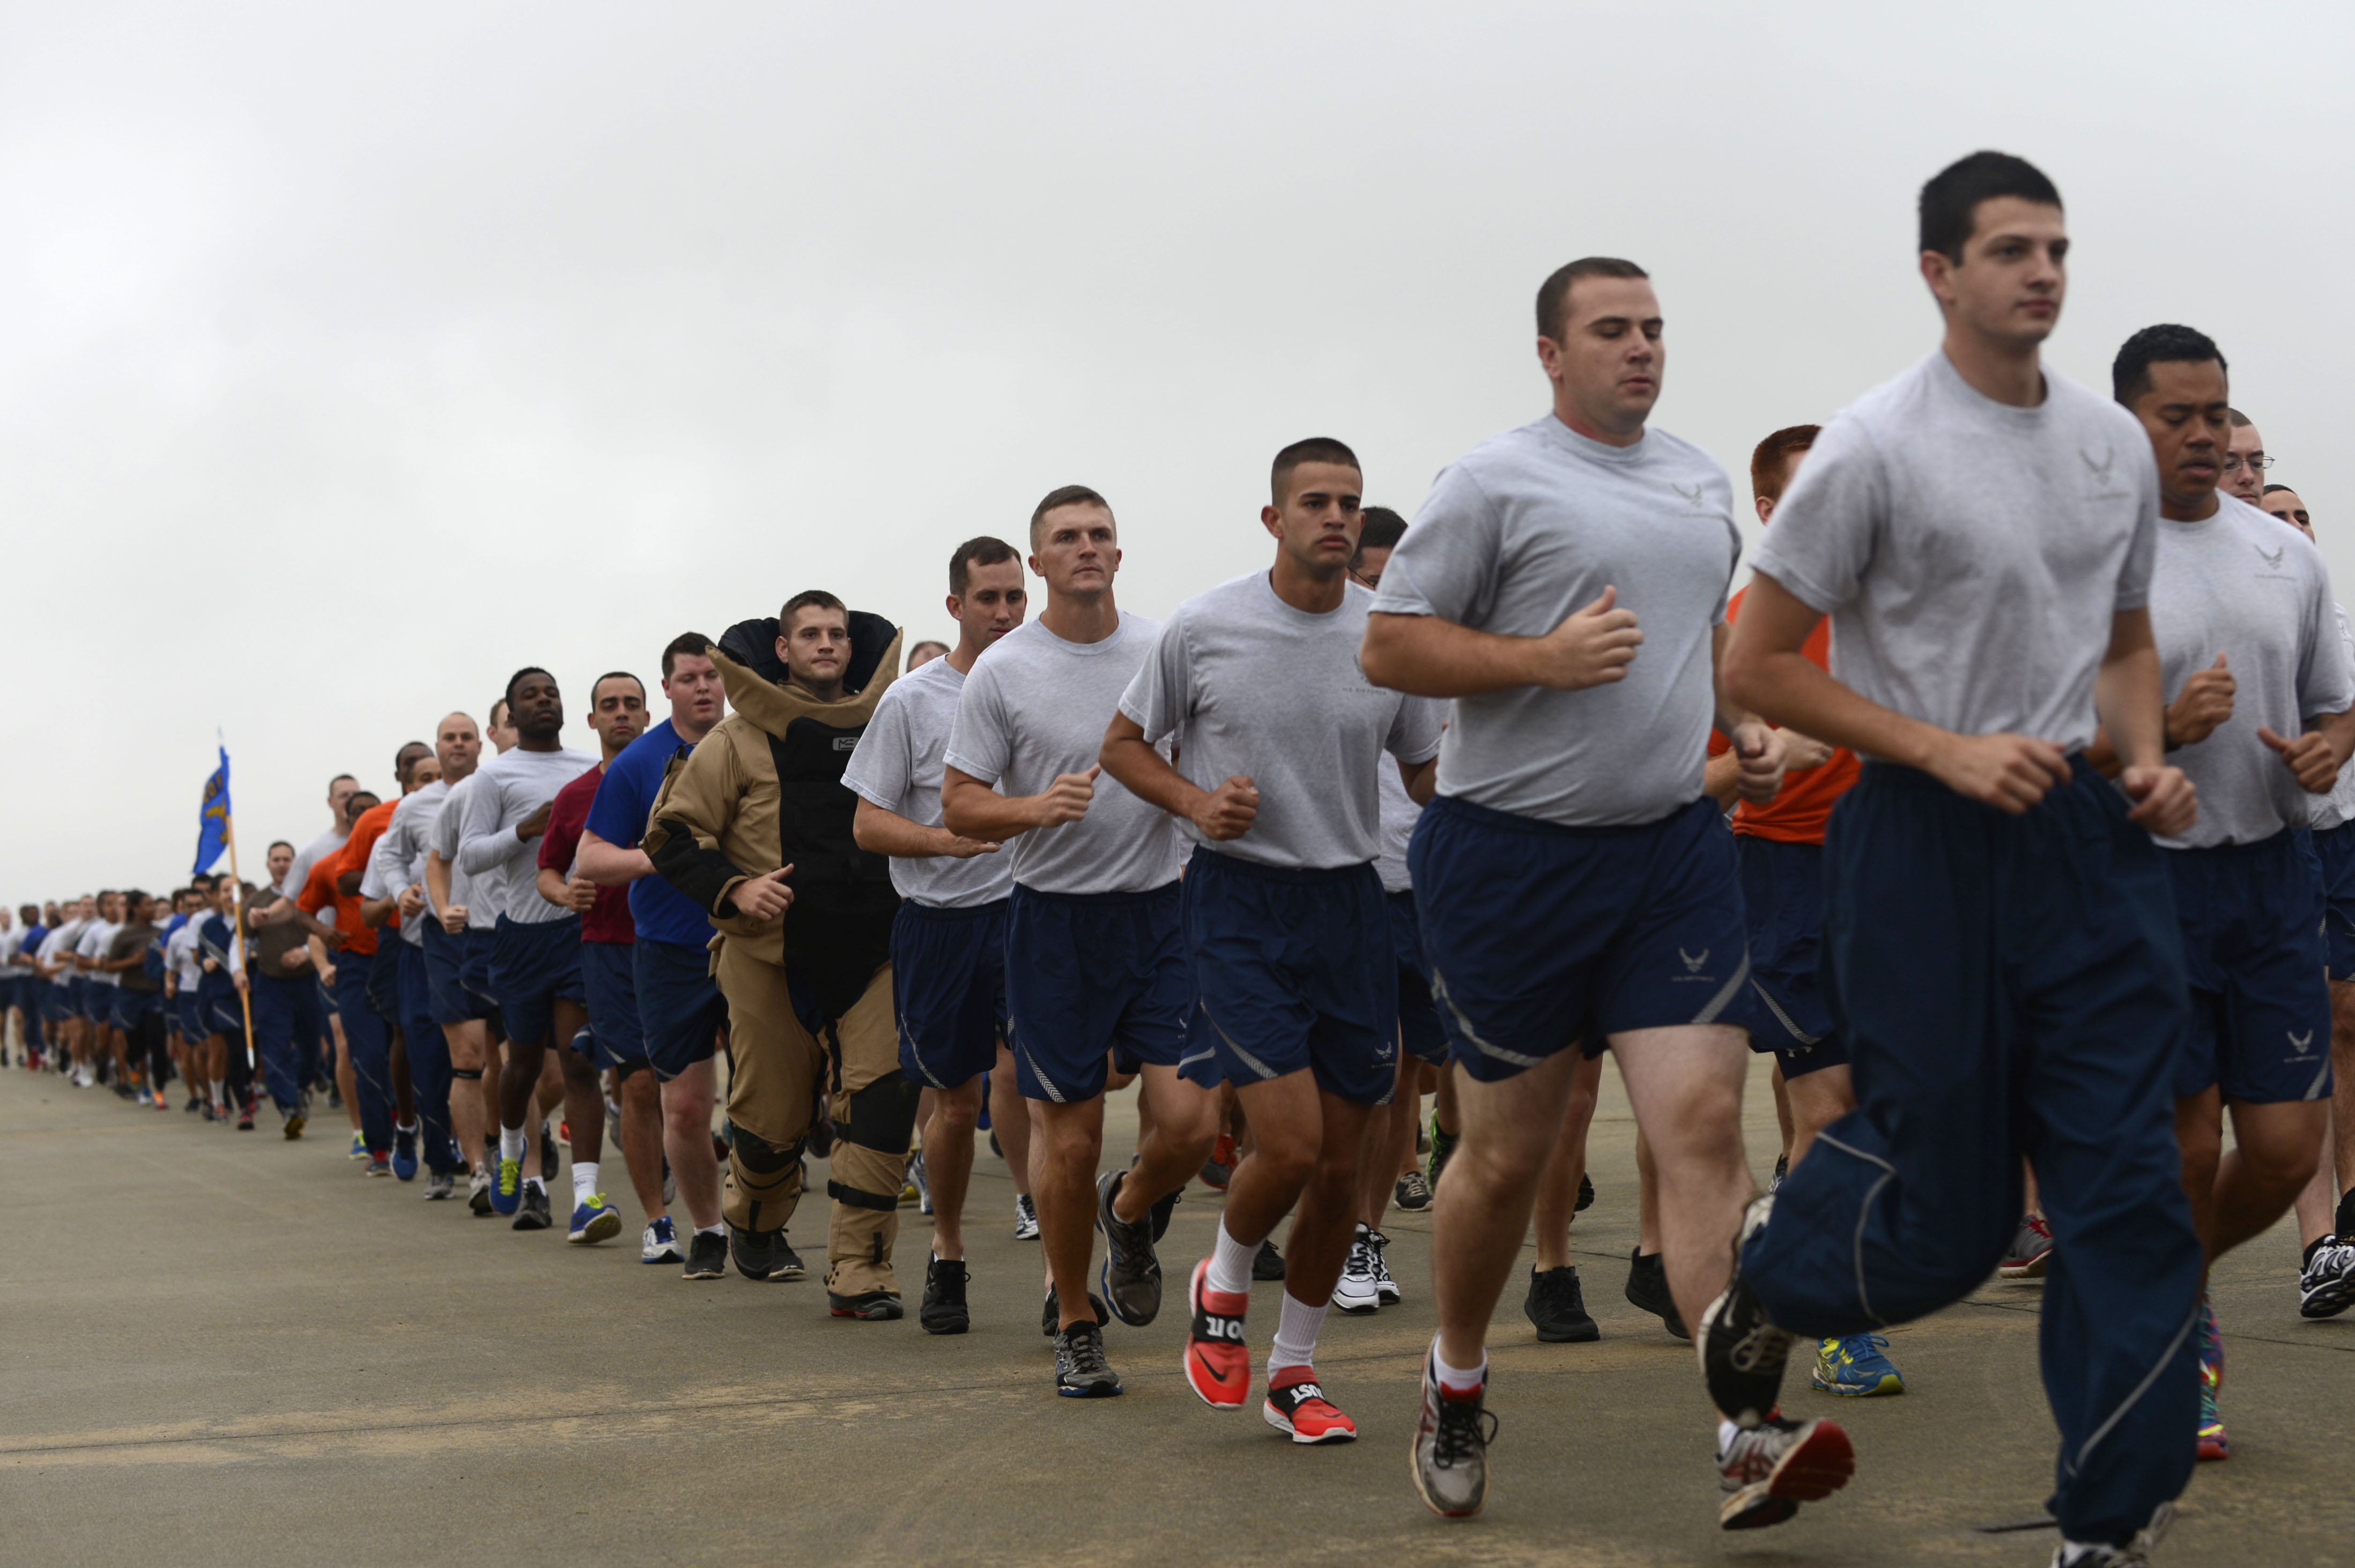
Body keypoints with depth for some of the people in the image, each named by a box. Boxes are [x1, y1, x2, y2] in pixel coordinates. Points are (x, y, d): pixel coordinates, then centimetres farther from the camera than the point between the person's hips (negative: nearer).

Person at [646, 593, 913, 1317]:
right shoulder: (740, 737, 0)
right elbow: (674, 832, 1)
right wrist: (734, 888, -12)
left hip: (876, 951, 2)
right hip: (772, 956, -1)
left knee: (880, 1101, -13)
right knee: (772, 1113, 8)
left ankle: (858, 1271, -8)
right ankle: (754, 1224, 40)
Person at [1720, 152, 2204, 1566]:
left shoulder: (2118, 441, 10)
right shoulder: (1876, 447, -9)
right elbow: (1759, 665, -9)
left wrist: (2150, 762, 1)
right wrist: (1950, 753, -16)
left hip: (2085, 833, 5)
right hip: (1928, 849, -5)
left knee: (2133, 1192, -2)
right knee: (1946, 1214, 2)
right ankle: (1770, 1267, 35)